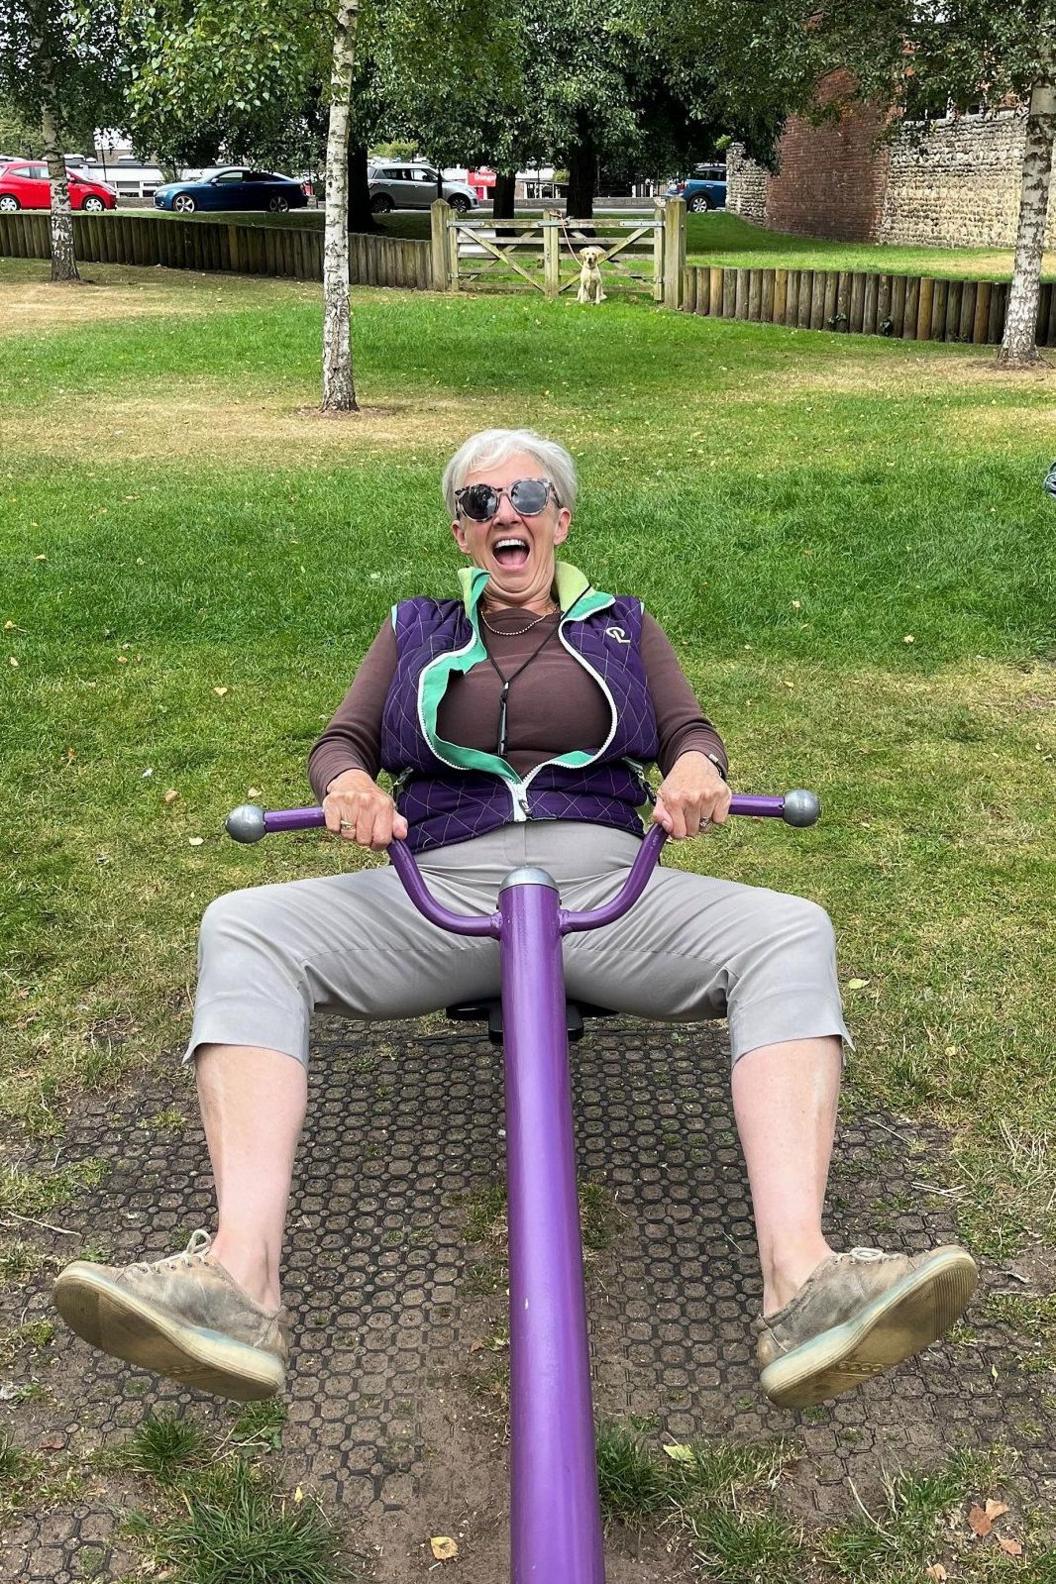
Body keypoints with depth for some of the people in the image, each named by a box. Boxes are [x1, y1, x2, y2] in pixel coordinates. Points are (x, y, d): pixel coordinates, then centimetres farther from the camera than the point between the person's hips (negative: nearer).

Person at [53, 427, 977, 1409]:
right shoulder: (416, 631, 25)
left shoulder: (621, 627, 25)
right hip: (442, 890, 1)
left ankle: (800, 1285, -43)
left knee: (790, 933, -29)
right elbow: (341, 740, 15)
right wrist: (346, 784, -11)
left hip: (603, 886, 0)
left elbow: (690, 731, 14)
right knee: (242, 929, -25)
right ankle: (239, 1281, -40)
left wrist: (695, 767, -13)